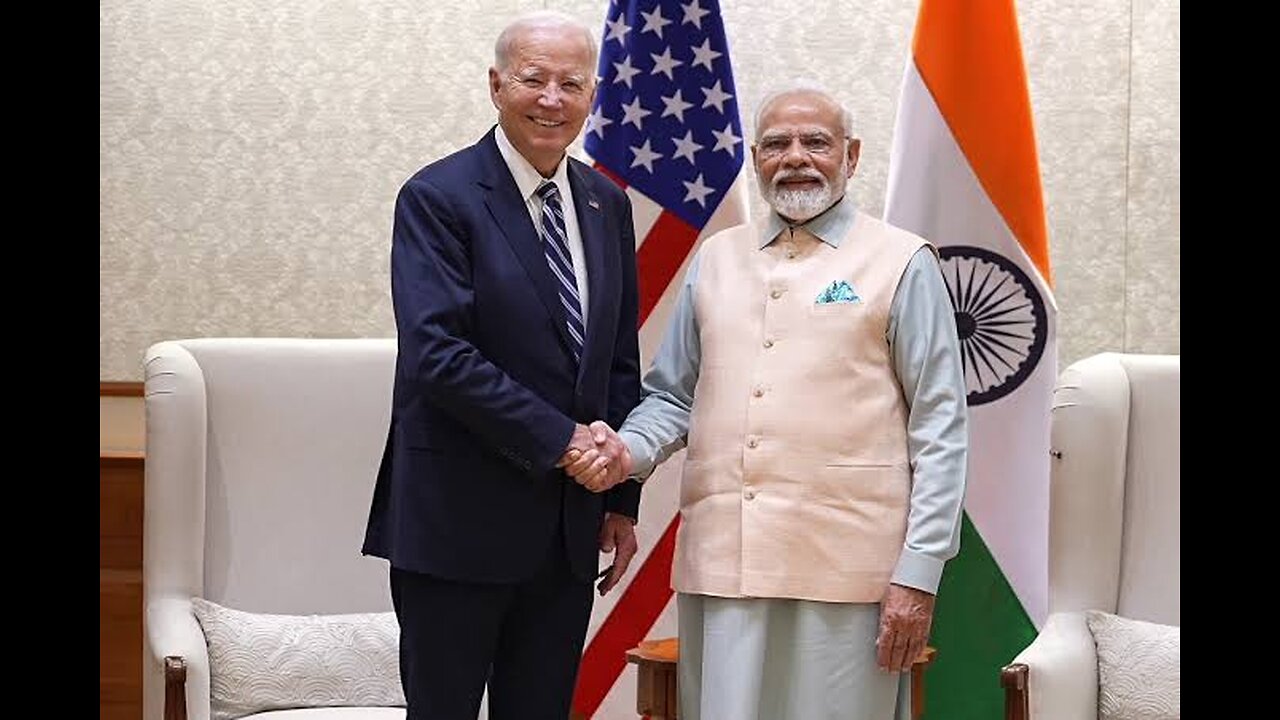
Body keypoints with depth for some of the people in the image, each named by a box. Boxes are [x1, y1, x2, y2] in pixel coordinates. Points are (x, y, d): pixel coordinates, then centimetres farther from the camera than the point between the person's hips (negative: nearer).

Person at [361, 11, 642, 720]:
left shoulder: (607, 205, 10)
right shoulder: (438, 197, -9)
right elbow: (437, 352, -19)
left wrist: (621, 498, 11)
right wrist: (561, 440, -18)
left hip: (570, 525, 6)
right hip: (458, 524, -6)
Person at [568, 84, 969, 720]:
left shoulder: (901, 263, 2)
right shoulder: (717, 258, 15)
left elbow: (940, 430, -1)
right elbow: (672, 396, 19)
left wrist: (919, 574, -7)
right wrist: (626, 452, -3)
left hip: (844, 572, -3)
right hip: (721, 565, 4)